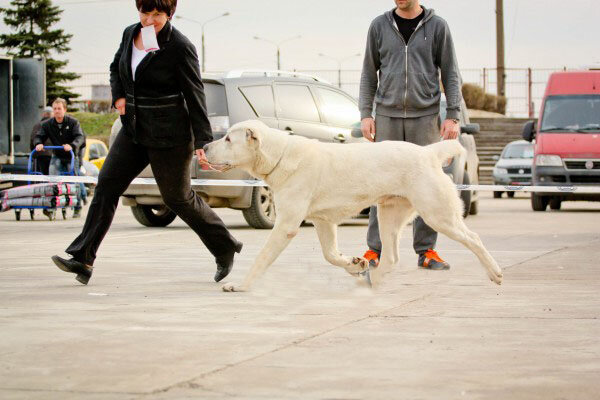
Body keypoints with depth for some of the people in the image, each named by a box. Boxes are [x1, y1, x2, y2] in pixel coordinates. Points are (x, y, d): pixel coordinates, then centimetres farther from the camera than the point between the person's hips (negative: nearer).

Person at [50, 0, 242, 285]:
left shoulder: (179, 47, -16)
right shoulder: (130, 34, 4)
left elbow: (195, 95, -15)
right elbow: (116, 67, 24)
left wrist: (202, 142, -18)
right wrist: (118, 97, 5)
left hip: (169, 136, -6)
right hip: (134, 130, 7)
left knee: (178, 198, 5)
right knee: (107, 184, -4)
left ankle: (225, 249, 25)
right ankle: (82, 259, -6)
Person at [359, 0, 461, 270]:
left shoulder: (437, 26, 3)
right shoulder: (380, 26, 8)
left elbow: (450, 74, 4)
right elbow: (369, 74, 11)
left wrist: (453, 116, -4)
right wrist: (365, 114, 2)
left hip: (425, 117, -1)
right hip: (387, 116, 1)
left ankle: (426, 251, 6)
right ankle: (374, 250, 3)